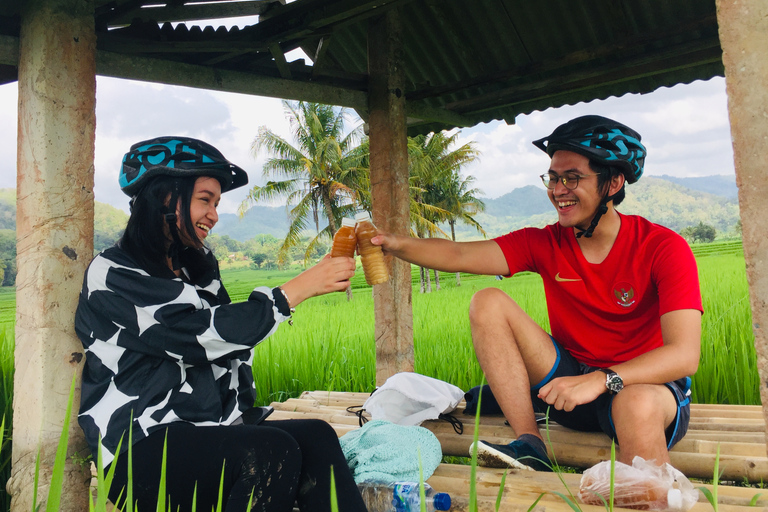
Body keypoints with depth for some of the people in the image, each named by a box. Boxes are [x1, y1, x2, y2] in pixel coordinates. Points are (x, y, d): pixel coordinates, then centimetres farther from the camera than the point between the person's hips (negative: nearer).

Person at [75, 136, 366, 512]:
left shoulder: (196, 270, 14)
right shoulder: (113, 275, -8)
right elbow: (204, 334, -18)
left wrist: (241, 421, -3)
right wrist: (299, 288, -16)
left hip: (208, 435, 6)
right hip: (141, 449, -6)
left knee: (316, 436, -20)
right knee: (274, 451, -30)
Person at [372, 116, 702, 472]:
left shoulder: (663, 248, -13)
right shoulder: (545, 244, -1)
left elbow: (684, 355, -24)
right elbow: (459, 256, -13)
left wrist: (600, 380, -37)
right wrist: (394, 243, -29)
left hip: (645, 383, -4)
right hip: (573, 381, 5)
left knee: (637, 404, -42)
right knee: (487, 303, -12)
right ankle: (530, 447, -15)